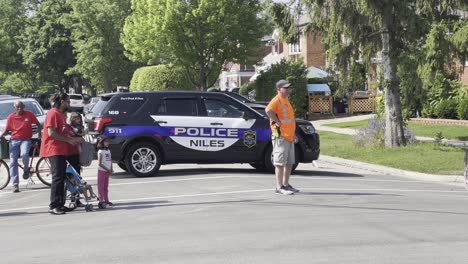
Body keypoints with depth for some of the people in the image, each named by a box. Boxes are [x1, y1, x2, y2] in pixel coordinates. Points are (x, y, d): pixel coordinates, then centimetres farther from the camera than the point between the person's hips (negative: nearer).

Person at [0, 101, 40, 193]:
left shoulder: (29, 114, -1)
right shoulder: (11, 117, 1)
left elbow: (38, 124, 11)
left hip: (26, 139, -2)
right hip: (14, 140, 2)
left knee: (24, 154, -32)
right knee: (13, 162, -6)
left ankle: (26, 169, 1)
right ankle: (15, 184, -3)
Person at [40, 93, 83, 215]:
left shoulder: (61, 114, 18)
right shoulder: (53, 113, -12)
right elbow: (51, 133, -19)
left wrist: (74, 139, 11)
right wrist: (69, 140, -14)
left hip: (61, 151, 10)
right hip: (54, 150, -10)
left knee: (61, 178, 10)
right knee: (58, 177, -11)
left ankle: (60, 204, 14)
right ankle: (53, 206, -9)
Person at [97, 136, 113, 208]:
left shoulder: (108, 151, 11)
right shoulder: (100, 152, -11)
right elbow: (99, 163, -15)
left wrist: (111, 169, -2)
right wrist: (107, 169, -17)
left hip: (107, 172, 7)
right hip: (102, 171, -7)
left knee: (106, 186, 13)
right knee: (101, 186, -5)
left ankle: (106, 200, 19)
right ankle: (101, 201, -6)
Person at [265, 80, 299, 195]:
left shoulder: (286, 101, 20)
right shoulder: (276, 100, -11)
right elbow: (268, 110, -32)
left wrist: (293, 134, 23)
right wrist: (277, 121, -23)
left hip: (289, 137, 10)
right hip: (280, 137, -10)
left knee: (289, 162, 15)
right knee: (280, 162, -8)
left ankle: (286, 184, 24)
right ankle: (279, 187, -6)